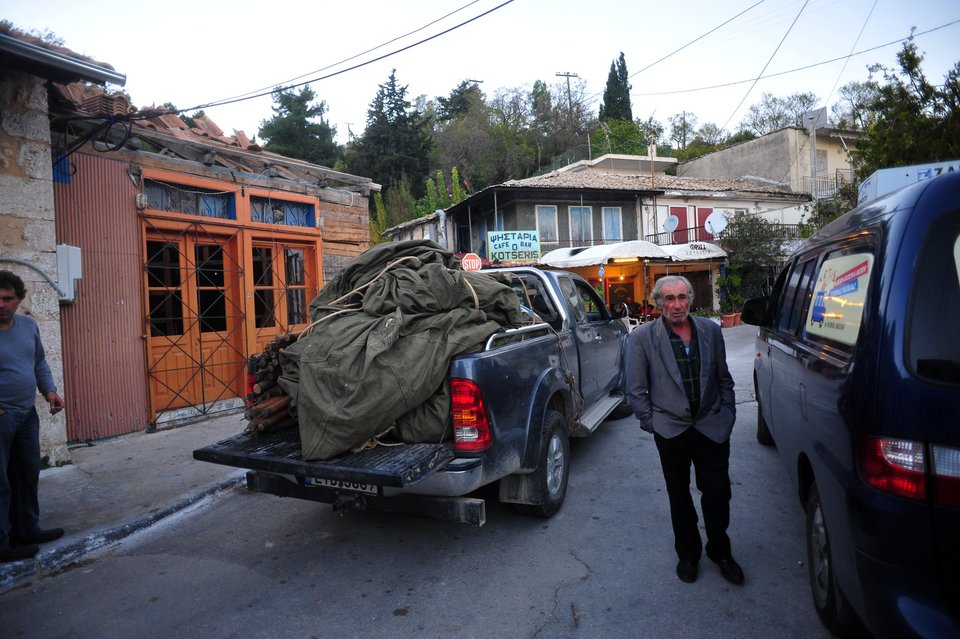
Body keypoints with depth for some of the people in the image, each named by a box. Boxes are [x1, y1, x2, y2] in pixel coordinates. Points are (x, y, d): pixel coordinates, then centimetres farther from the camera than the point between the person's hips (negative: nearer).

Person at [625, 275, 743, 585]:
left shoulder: (711, 330, 1)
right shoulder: (641, 337, -9)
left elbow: (723, 378, 11)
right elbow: (636, 389, -4)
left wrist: (728, 415, 9)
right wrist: (651, 423, -4)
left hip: (712, 427, 2)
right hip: (671, 430, -2)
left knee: (718, 492, 8)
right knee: (679, 497, 14)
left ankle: (720, 550, 34)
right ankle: (688, 554, 35)